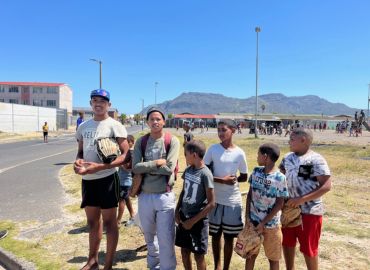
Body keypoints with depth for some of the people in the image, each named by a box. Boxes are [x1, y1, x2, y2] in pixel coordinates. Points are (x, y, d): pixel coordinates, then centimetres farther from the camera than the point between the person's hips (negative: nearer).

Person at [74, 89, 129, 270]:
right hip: (87, 180, 6)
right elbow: (80, 151, 17)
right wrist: (77, 161, -8)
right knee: (92, 222, 19)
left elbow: (125, 155, -14)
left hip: (106, 179, -6)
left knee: (109, 223, 7)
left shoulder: (114, 125, -9)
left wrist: (99, 167, -24)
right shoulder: (83, 126, 10)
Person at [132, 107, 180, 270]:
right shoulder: (141, 142, 1)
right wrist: (157, 162, -15)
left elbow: (169, 168, -16)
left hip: (165, 196, -3)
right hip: (145, 196, 3)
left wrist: (146, 168, -10)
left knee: (166, 239, 3)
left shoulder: (172, 141, -6)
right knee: (149, 236, 21)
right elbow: (135, 167, -11)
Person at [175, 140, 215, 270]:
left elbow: (211, 203, -17)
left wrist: (193, 221, -15)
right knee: (184, 251, 16)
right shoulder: (188, 170, 1)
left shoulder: (205, 174, -19)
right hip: (183, 217, 6)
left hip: (198, 220, -6)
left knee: (198, 255, 7)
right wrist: (177, 210, 2)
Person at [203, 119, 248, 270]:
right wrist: (222, 180, -17)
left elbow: (244, 177, 7)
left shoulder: (239, 153, -3)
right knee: (215, 234, 14)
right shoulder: (213, 149, -6)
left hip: (233, 200, 0)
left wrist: (234, 180, -12)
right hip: (215, 199, 0)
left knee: (229, 237, 11)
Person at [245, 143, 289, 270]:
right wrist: (247, 216, -2)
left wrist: (263, 223, -12)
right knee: (250, 254, 17)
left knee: (273, 258, 13)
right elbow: (250, 194, 5)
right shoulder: (256, 171, -2)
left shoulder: (280, 178, -18)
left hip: (270, 224, -4)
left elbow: (279, 204, -13)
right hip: (253, 221, 4)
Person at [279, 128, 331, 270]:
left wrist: (302, 199, -24)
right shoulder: (288, 157, 4)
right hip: (289, 209, 7)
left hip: (310, 211, -6)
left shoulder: (316, 160, -16)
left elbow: (327, 186, -19)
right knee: (287, 242, 19)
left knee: (308, 248, 8)